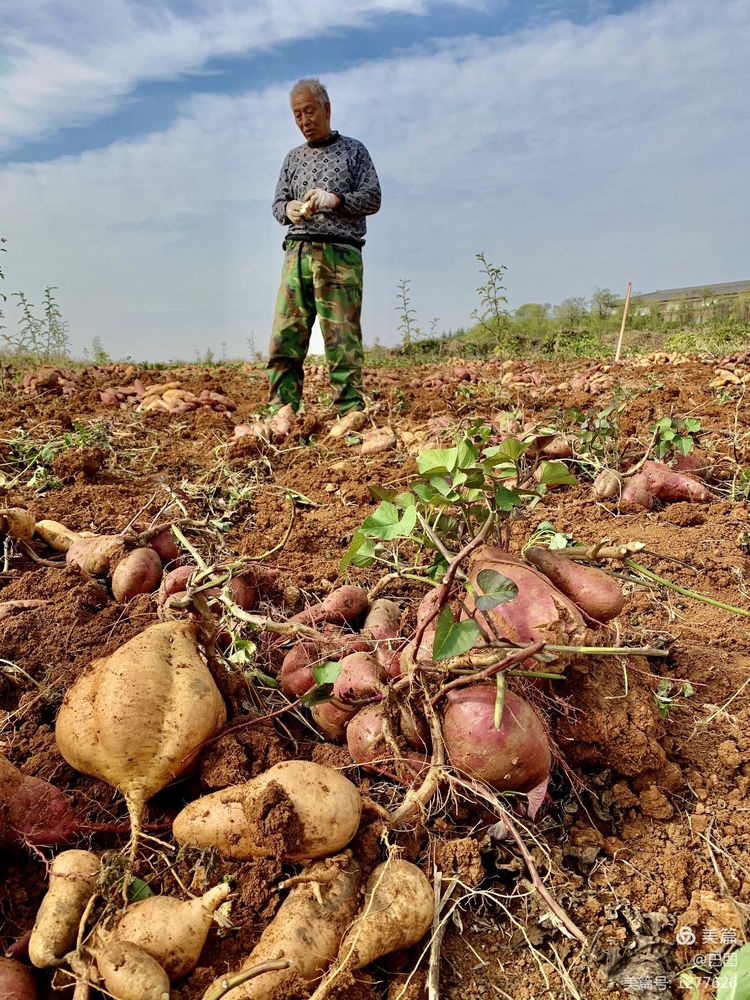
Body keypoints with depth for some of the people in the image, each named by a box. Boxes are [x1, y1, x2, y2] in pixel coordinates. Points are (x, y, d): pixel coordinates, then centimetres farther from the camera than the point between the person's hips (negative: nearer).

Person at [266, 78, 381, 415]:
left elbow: (373, 198, 5)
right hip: (297, 252, 3)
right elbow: (277, 204, 18)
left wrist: (335, 199, -12)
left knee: (342, 341, -10)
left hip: (339, 254, -3)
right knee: (284, 339, -8)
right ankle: (280, 414, -7)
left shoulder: (353, 150, 14)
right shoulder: (293, 158, 24)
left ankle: (350, 415, -9)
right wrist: (289, 210, -6)